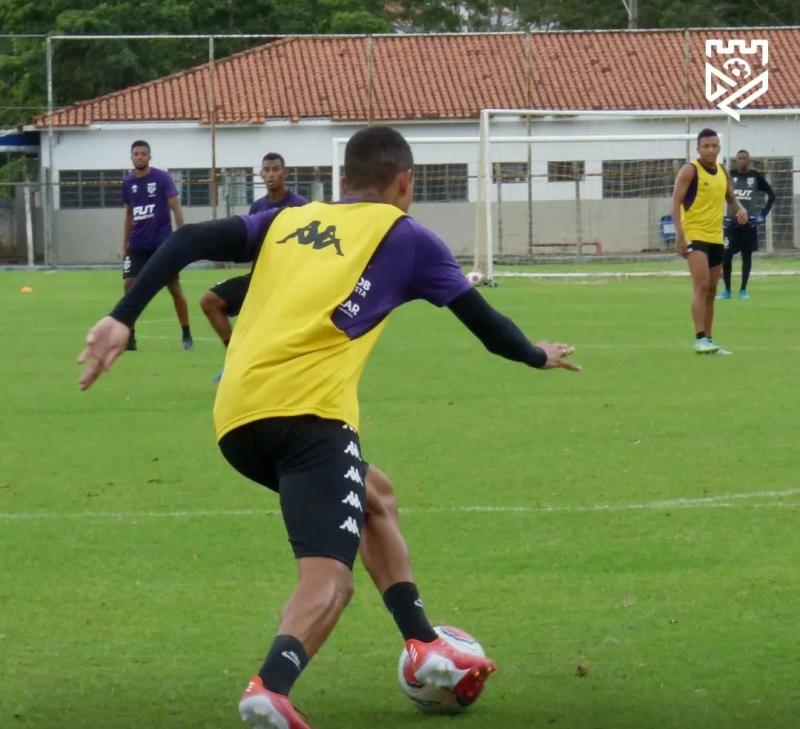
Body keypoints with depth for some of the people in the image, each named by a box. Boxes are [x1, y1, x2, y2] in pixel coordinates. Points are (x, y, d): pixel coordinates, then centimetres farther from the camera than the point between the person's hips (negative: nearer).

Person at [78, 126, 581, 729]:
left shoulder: (288, 222, 26)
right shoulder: (404, 236, 14)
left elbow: (188, 243, 12)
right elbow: (482, 321, 21)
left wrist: (122, 320, 7)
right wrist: (538, 356, 40)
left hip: (236, 419, 6)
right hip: (307, 408, -6)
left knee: (375, 498, 30)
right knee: (329, 577, -15)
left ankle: (425, 648, 28)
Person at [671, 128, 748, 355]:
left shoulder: (722, 172, 11)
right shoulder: (690, 170, -8)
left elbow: (730, 197, 24)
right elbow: (676, 202, -12)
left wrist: (740, 208, 0)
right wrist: (680, 235, -21)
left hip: (716, 237, 7)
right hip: (694, 236, -7)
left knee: (711, 291, 11)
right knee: (701, 286, -18)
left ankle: (708, 340, 17)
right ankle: (700, 338, -21)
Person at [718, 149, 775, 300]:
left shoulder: (756, 176, 0)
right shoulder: (729, 175, -2)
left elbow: (771, 194, 9)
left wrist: (763, 214, 2)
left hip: (749, 222, 1)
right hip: (731, 222, 0)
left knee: (747, 255, 4)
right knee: (726, 255, -5)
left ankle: (743, 290, 12)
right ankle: (727, 290, 7)